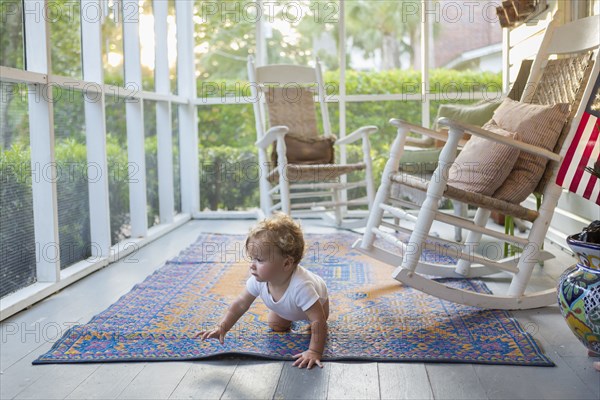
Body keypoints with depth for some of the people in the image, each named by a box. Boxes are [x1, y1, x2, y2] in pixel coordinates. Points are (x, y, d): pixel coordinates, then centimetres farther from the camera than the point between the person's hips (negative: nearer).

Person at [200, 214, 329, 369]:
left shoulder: (301, 286, -54)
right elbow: (240, 305, -26)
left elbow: (319, 321, -51)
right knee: (276, 326, 11)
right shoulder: (258, 280, -37)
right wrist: (222, 328, -37)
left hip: (316, 300, -4)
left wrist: (314, 352, -54)